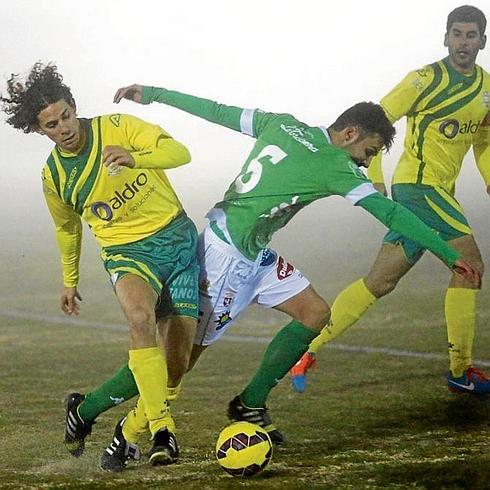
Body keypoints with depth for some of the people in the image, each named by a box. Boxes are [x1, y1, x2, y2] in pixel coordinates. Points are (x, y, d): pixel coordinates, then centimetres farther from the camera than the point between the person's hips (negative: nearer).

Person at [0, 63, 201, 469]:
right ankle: (161, 429, -29)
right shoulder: (53, 176, 0)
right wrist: (70, 280, 28)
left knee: (181, 351, -3)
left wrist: (135, 158, -34)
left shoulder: (116, 127, -7)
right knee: (141, 317, -33)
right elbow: (68, 227, 19)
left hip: (178, 236, 1)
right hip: (128, 252, 0)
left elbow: (179, 152, -16)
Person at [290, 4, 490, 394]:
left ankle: (309, 347, 11)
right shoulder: (427, 80, -11)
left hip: (439, 193, 8)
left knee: (381, 281, 6)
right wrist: (374, 175, -17)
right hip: (418, 183, -8)